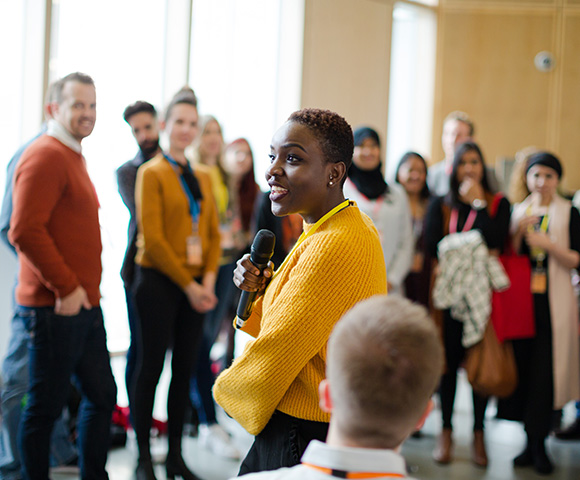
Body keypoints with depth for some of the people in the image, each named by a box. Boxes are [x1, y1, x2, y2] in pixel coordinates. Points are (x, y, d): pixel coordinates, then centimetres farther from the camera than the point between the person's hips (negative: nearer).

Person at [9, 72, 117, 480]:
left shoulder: (74, 156, 17)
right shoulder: (45, 156, -14)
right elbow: (24, 231, -23)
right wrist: (65, 288, -20)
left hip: (84, 304, 10)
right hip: (54, 307, -10)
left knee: (102, 395, 16)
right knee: (46, 406, 1)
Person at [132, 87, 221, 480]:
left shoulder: (203, 178, 14)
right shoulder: (152, 173, -3)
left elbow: (213, 233, 12)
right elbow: (152, 238, -10)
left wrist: (208, 281, -4)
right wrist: (188, 285, -11)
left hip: (195, 287, 5)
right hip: (159, 282, -5)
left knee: (185, 369, 8)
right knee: (152, 367, -1)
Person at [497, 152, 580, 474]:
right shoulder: (517, 211, 11)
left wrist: (549, 244, -16)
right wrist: (519, 231, -8)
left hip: (553, 302, -3)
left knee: (546, 372, -5)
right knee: (523, 367, 3)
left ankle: (538, 443, 3)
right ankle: (532, 441, 13)